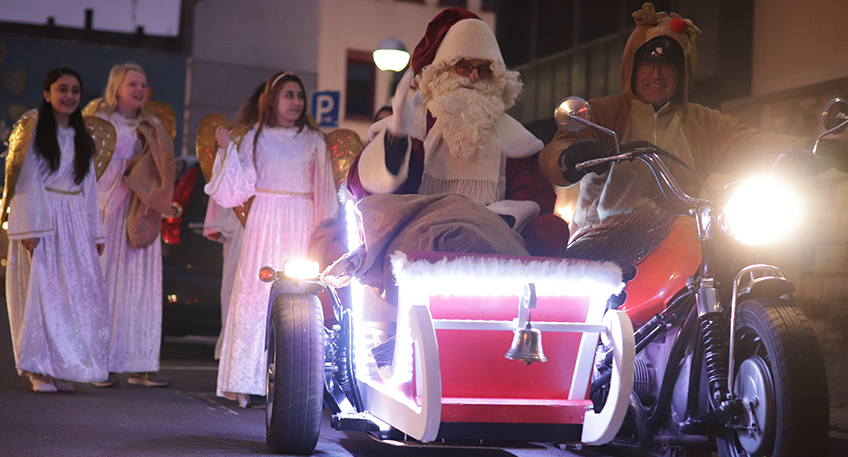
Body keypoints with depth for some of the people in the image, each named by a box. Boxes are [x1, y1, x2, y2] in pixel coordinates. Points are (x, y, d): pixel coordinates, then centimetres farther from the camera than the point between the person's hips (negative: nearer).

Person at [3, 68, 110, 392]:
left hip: (75, 223, 5)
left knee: (79, 294, -3)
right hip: (42, 221, -5)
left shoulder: (82, 138, 16)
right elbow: (25, 180, -6)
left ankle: (62, 369, 4)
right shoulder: (33, 131, 0)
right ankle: (40, 371, 1)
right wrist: (29, 228, -15)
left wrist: (95, 232, 14)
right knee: (41, 290, -5)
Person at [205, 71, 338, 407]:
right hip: (266, 224, -1)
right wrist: (226, 149, -3)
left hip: (301, 226, 1)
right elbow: (240, 188, 5)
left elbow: (325, 194, 12)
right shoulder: (256, 138, 9)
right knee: (256, 294, -7)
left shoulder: (314, 141, 12)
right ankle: (247, 382, -4)